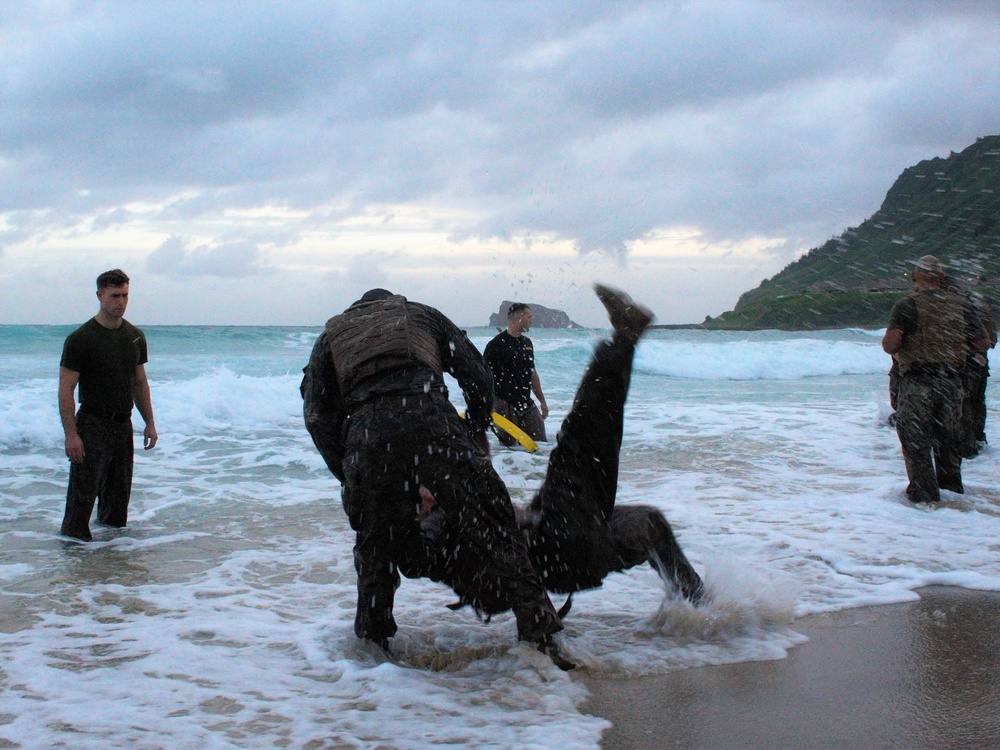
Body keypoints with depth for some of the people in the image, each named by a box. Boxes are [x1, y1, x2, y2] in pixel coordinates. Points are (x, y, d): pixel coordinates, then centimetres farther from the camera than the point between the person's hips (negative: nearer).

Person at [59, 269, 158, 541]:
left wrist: (150, 424, 11)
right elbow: (66, 389, -12)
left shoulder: (135, 337, 9)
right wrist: (71, 434, -20)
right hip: (92, 425, -6)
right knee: (83, 493, -7)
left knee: (119, 493, 13)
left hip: (123, 425, 6)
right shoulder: (81, 339, -10)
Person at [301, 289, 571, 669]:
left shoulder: (331, 335, 31)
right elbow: (477, 375, 22)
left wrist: (348, 476, 21)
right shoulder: (421, 314, 32)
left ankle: (373, 644, 26)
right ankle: (539, 634, -3)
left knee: (375, 546, 20)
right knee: (489, 526, 3)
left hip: (367, 435, 1)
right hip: (432, 420, -1)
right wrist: (477, 437, 31)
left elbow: (317, 416, 17)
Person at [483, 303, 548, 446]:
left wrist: (542, 401, 22)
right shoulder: (496, 344, -9)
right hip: (505, 406, -6)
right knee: (508, 445, -3)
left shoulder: (527, 343, 15)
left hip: (527, 405, 7)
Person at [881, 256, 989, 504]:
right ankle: (952, 487, 26)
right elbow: (982, 343, 7)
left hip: (917, 383, -4)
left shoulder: (907, 306, -9)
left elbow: (890, 344, -18)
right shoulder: (963, 305, 4)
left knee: (916, 439, 3)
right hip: (952, 382, 5)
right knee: (948, 439, 18)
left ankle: (924, 491, 0)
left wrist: (895, 351, 5)